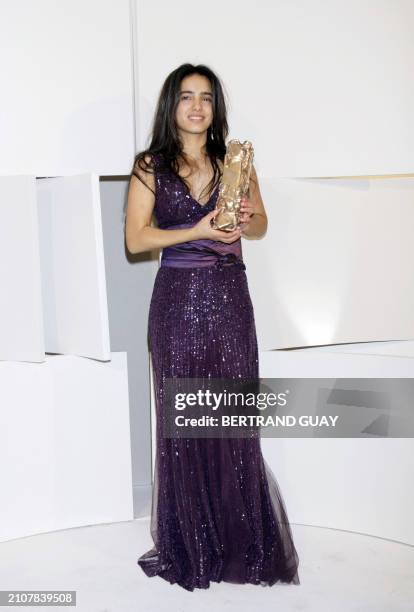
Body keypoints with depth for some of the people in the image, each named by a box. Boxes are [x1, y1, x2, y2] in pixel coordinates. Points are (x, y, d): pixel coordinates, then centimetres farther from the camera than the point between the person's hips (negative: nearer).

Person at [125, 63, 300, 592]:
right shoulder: (150, 166, 2)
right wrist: (199, 230, -15)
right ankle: (189, 548, 18)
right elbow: (135, 238, -4)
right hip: (178, 298, -1)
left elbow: (261, 227, 15)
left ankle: (243, 542, 18)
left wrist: (248, 218, -9)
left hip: (229, 296, 2)